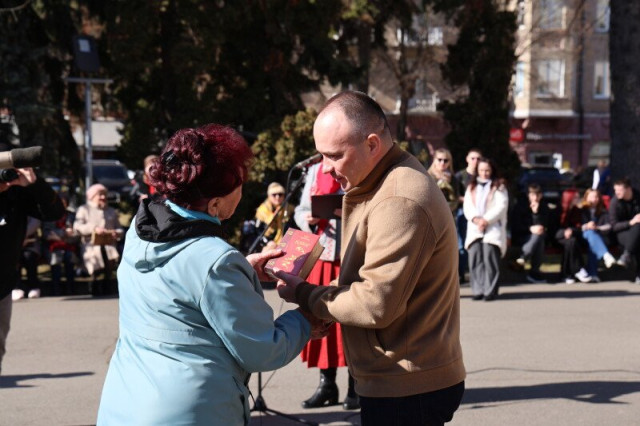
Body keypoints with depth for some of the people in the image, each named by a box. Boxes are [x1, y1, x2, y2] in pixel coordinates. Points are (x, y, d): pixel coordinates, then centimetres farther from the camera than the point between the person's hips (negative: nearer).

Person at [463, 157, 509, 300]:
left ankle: (491, 290, -13)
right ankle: (477, 290, -3)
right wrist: (475, 218, -11)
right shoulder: (471, 187, 20)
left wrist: (486, 220, -13)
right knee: (475, 259, -5)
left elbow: (501, 206, -4)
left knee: (490, 259, -13)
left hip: (493, 228, -4)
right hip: (474, 229, 4)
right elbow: (467, 206, 9)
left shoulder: (499, 187, 8)